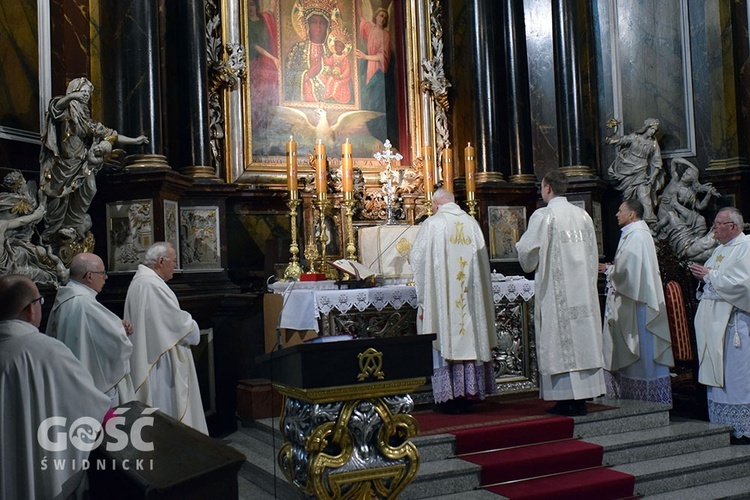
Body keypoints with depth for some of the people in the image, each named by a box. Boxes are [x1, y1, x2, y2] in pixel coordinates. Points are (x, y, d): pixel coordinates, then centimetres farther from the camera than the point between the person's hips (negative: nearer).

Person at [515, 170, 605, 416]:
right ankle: (582, 397, 12)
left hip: (556, 291, -6)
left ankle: (566, 400, -2)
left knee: (559, 341, -3)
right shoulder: (583, 215, 10)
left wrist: (519, 246, 12)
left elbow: (528, 252, -10)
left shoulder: (543, 216, -10)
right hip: (583, 289, 6)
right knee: (583, 338, 8)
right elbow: (593, 255, 14)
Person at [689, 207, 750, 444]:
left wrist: (709, 275, -14)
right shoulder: (720, 249, 19)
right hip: (714, 322, 9)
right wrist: (703, 275, 5)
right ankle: (722, 424, 16)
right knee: (716, 376, 9)